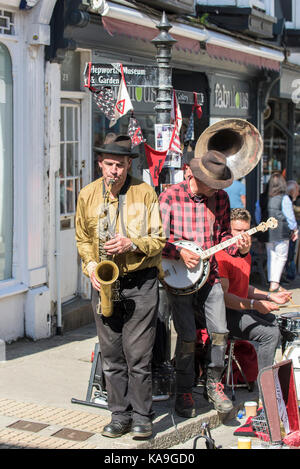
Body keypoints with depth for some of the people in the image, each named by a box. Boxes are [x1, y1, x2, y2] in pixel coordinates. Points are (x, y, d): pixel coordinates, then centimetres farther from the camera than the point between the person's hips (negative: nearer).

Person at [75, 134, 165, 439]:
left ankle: (142, 416, 10)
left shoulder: (145, 193, -2)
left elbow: (159, 239, 0)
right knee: (111, 356, 7)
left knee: (138, 356, -4)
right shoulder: (87, 195, 6)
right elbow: (83, 239, 15)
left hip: (140, 284, -3)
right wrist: (91, 266, -1)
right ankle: (120, 414, 19)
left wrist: (133, 244, -17)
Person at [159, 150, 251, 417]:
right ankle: (184, 394, 11)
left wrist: (239, 247, -7)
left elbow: (223, 236, 13)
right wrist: (181, 252, -23)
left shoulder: (220, 198, 4)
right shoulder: (171, 197, -9)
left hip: (209, 273, 4)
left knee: (220, 332, -2)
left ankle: (213, 385, 19)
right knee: (187, 336, -5)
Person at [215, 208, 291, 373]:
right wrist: (255, 305, -27)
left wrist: (271, 296, 12)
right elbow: (223, 296, -22)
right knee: (270, 333, -22)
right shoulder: (221, 256, -17)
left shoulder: (246, 255, 16)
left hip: (245, 308, 10)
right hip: (227, 314, -10)